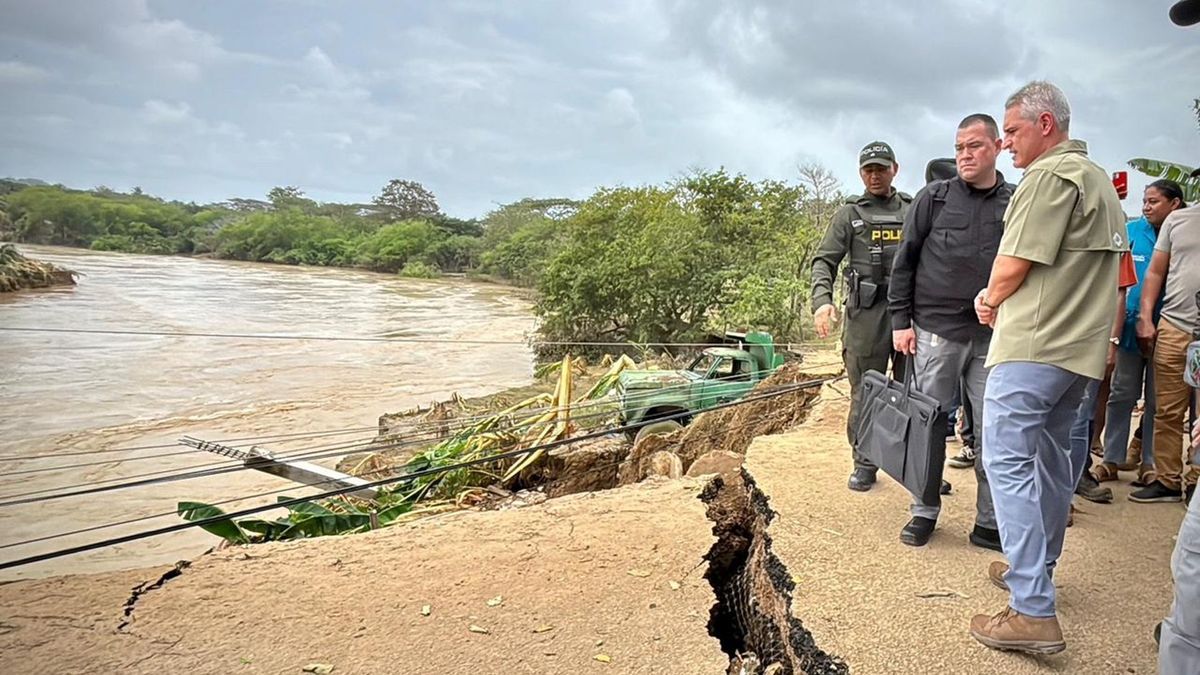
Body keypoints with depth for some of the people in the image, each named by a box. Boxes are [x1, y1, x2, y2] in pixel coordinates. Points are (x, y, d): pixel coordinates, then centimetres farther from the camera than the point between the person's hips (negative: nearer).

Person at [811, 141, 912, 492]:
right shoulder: (849, 214, 8)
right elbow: (824, 260, 2)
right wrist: (822, 299, -15)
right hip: (866, 310, -2)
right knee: (865, 391, 1)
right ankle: (865, 463, 12)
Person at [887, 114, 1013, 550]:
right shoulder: (933, 198, 2)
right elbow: (904, 262, 2)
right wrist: (900, 321, -3)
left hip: (994, 337, 2)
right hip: (936, 331, -2)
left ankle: (989, 522, 19)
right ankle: (924, 512, 19)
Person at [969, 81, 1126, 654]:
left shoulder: (1050, 176, -12)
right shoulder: (1100, 179, 20)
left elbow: (1013, 265, -14)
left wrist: (991, 301, 7)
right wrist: (999, 297, 11)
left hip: (1034, 347, -10)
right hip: (1080, 347, 10)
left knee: (1008, 462, -9)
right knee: (1052, 458, 18)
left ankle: (1033, 612, -10)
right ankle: (1037, 568, 32)